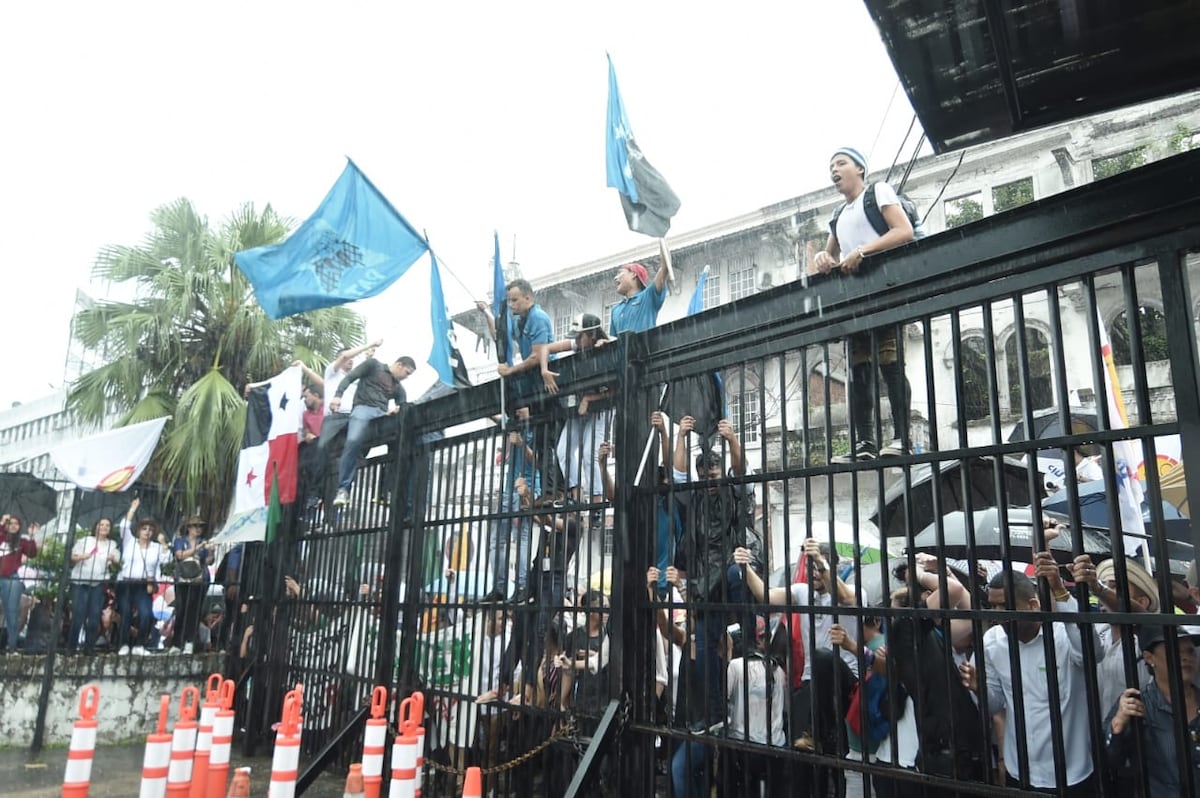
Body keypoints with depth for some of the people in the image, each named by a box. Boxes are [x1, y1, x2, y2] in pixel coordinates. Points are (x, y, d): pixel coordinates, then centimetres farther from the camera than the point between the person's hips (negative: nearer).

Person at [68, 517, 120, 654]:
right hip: (80, 582, -1)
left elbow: (117, 564, 9)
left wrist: (113, 559, -14)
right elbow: (72, 558, 8)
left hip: (99, 583, 1)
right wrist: (81, 557, -14)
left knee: (94, 616, -2)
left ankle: (89, 647, 5)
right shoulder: (84, 540, 9)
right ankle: (71, 646, 4)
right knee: (78, 615, -5)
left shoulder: (113, 545, 12)